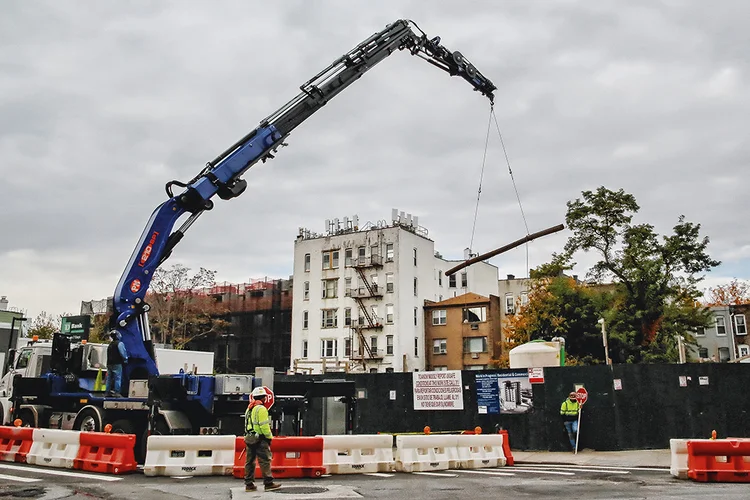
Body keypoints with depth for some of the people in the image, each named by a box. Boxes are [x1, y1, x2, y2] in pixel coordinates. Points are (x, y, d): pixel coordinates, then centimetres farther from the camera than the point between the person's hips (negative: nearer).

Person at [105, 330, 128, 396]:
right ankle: (116, 392, -13)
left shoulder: (110, 344, 18)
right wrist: (125, 359, 2)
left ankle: (108, 392, 14)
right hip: (117, 364, -8)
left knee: (109, 378, 11)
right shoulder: (119, 343, -9)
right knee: (117, 378, -7)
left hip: (109, 363, 8)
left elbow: (108, 355, 20)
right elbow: (123, 353, -14)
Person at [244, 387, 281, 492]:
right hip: (260, 439, -9)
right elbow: (264, 425, -17)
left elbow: (248, 424, 14)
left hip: (249, 438, 9)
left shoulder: (249, 409, 17)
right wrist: (270, 437, -9)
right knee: (265, 461, -5)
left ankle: (249, 484, 13)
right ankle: (268, 483, -5)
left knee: (250, 461, 10)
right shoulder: (261, 408, -11)